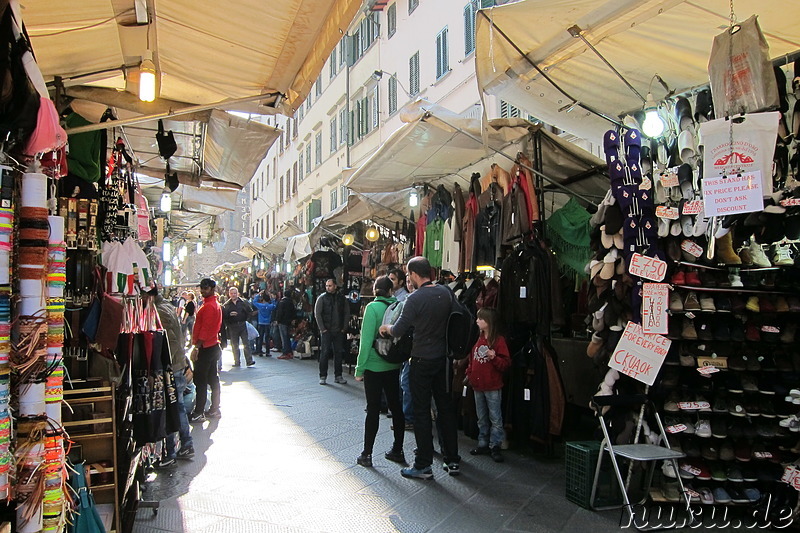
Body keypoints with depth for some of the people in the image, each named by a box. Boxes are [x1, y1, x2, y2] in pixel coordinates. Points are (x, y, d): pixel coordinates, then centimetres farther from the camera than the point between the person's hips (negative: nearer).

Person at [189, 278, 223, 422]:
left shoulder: (208, 306, -16)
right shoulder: (216, 304, 15)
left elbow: (205, 330, -22)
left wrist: (196, 347, -21)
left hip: (205, 348, -10)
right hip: (213, 346, 10)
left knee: (200, 380, -6)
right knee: (212, 379, 13)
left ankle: (198, 413, -3)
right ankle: (214, 409, 19)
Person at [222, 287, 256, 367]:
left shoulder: (243, 302, 7)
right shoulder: (226, 305, 8)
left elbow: (250, 311, 4)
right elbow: (223, 315, -1)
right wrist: (229, 314, -16)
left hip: (243, 325, -1)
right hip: (232, 327, 1)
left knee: (246, 344, -5)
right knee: (234, 345, 7)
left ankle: (249, 360, -4)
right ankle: (237, 362, 15)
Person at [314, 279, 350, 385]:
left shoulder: (342, 298, 7)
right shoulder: (322, 298, -1)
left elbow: (347, 313, 9)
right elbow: (317, 313, -3)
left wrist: (344, 328, 2)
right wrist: (322, 328, -8)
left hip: (339, 331, 3)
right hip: (326, 331, -3)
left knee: (338, 353, 6)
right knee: (324, 353, -3)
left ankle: (338, 376, 15)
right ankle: (323, 376, 4)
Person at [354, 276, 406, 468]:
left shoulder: (373, 307, -12)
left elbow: (366, 340, -15)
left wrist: (359, 368, -9)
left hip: (374, 366, -4)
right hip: (394, 365, 4)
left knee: (373, 409, 2)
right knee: (396, 407, 13)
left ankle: (366, 454, 11)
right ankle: (397, 450, 23)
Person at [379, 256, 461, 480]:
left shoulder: (415, 299, -19)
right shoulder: (445, 292, 0)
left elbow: (398, 331, -16)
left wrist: (386, 328, 4)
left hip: (422, 361, -6)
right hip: (443, 358, 6)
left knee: (421, 411, 4)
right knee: (446, 407, 14)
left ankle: (423, 465, 12)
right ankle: (453, 461, 23)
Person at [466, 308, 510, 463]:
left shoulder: (499, 340, -11)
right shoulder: (478, 339, 8)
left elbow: (506, 363, -12)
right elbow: (472, 359, 18)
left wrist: (494, 358, -28)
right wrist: (469, 375, 12)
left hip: (493, 387, -7)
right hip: (478, 386, 7)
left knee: (495, 418, 2)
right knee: (481, 418, 16)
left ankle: (495, 446, 11)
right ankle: (483, 444, 26)